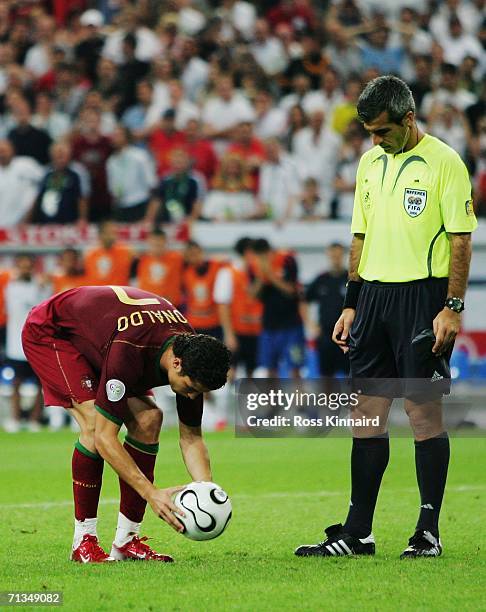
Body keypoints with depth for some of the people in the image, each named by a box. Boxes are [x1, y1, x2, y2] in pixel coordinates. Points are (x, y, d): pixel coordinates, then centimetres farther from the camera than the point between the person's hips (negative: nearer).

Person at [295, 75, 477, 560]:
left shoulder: (443, 162, -6)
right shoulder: (370, 162, 14)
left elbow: (461, 238, -8)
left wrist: (452, 307, -15)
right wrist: (350, 305, 15)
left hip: (422, 296, -6)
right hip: (374, 296, 6)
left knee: (424, 409, -5)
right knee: (367, 410, 6)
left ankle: (428, 532, 1)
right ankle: (357, 533, 9)